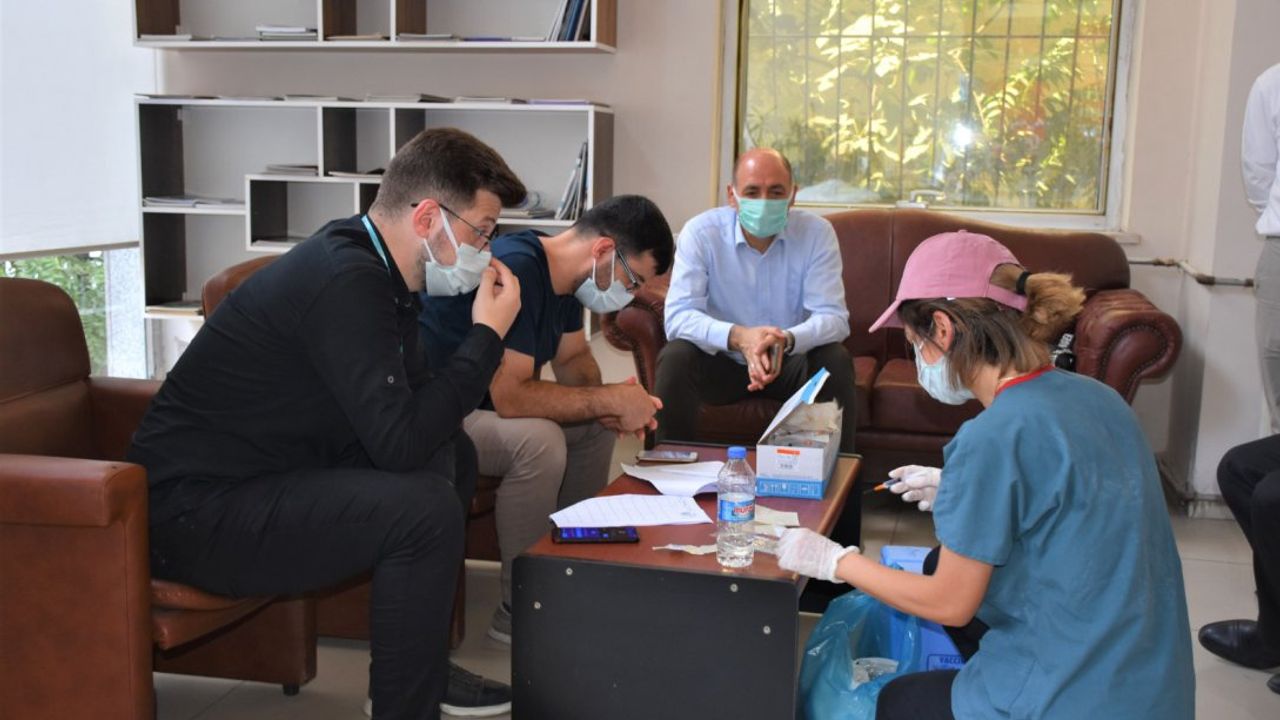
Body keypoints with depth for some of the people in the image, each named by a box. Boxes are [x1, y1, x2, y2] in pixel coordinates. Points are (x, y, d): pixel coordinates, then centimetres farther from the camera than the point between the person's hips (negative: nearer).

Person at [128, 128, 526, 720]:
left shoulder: (370, 265, 6)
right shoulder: (345, 281, -24)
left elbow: (414, 400, 14)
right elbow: (399, 440, -28)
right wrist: (487, 335, -19)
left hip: (261, 474, 10)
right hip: (193, 508, -10)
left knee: (453, 454, 11)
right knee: (425, 510, -25)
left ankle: (424, 663, 20)